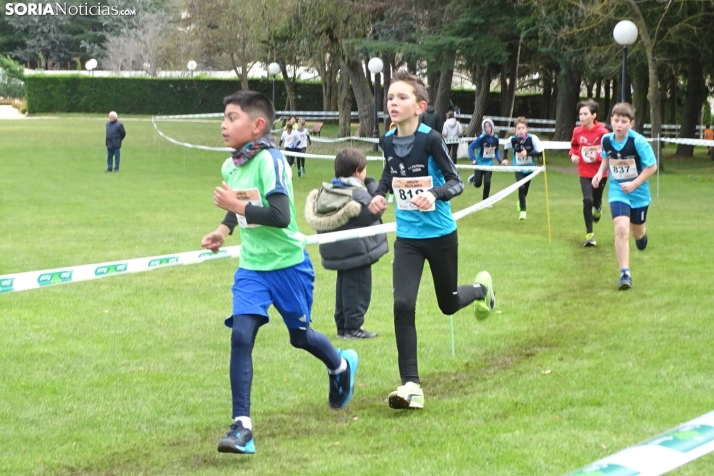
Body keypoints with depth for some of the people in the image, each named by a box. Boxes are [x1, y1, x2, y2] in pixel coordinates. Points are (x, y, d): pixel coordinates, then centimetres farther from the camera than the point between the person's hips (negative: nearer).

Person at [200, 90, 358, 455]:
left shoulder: (269, 161, -21)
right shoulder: (230, 167, 3)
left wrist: (235, 204, -26)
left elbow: (281, 216, -29)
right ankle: (241, 426, -13)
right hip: (251, 266, 5)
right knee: (241, 335, -12)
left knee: (299, 335, 13)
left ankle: (341, 366, 48)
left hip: (287, 264, -5)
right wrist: (224, 229, 6)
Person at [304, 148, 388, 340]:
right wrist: (371, 184, -10)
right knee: (359, 287, 1)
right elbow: (374, 211, -17)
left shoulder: (327, 191, 3)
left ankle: (342, 325, 21)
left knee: (344, 285, 17)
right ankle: (353, 327, 1)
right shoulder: (358, 194, -19)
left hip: (336, 250, 8)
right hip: (357, 249, -8)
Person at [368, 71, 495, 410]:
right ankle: (410, 385, -10)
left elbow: (456, 182, -16)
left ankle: (481, 288, 52)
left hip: (440, 234, -3)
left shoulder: (431, 140, -18)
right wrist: (379, 195, -2)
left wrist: (434, 194, -36)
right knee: (403, 305, -14)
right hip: (407, 236, 3)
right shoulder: (387, 142, -3)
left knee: (448, 304, 15)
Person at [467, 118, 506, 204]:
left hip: (489, 164, 2)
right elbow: (471, 147, -19)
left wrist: (500, 160, -3)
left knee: (487, 182, -7)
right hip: (480, 163, -2)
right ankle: (474, 177, 43)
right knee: (477, 184, 5)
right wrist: (473, 160, -27)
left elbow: (496, 151, 8)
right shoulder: (481, 138, -20)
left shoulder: (495, 138, -6)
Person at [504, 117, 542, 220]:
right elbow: (505, 148, 7)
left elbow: (540, 153, -22)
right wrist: (505, 158, -2)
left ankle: (520, 202, 49)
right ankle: (522, 210, -11)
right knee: (521, 187, -22)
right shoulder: (512, 140, -16)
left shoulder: (533, 139, -23)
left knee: (525, 190, 16)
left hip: (529, 168, 1)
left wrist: (527, 153, -32)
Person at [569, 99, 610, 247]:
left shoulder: (602, 132, -16)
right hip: (585, 173, 1)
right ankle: (589, 234, -7)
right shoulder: (577, 131, -6)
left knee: (596, 200, 12)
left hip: (600, 172, -1)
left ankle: (597, 208, 53)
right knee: (587, 200, -15)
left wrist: (598, 156, -25)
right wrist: (573, 155, -4)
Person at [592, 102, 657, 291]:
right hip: (617, 191, 1)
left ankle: (641, 234, 57)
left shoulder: (638, 142, -22)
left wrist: (634, 184, -22)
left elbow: (652, 166, -15)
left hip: (638, 192, -1)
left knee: (637, 232, 16)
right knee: (621, 228, -18)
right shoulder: (606, 140, -9)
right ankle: (625, 273, -12)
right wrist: (600, 173, -5)